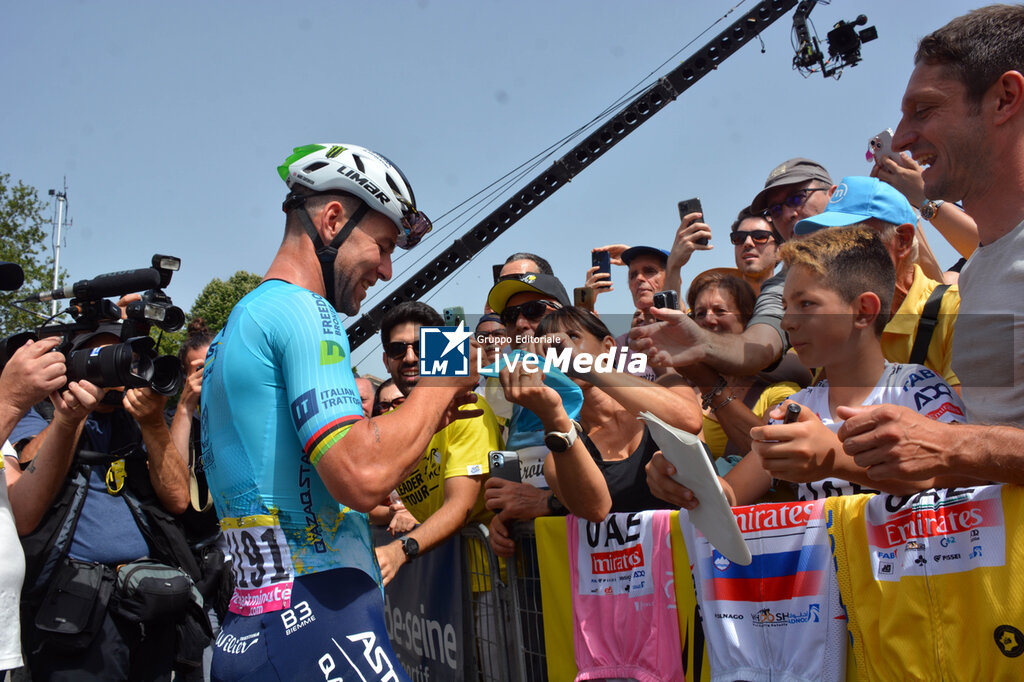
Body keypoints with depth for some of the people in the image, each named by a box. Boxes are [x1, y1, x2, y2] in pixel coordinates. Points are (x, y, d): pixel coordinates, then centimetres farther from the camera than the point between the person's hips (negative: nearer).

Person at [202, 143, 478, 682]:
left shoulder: (238, 321, 19)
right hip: (316, 622, -10)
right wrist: (443, 382, -10)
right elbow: (361, 478, -24)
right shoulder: (302, 309, -11)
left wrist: (427, 415, 14)